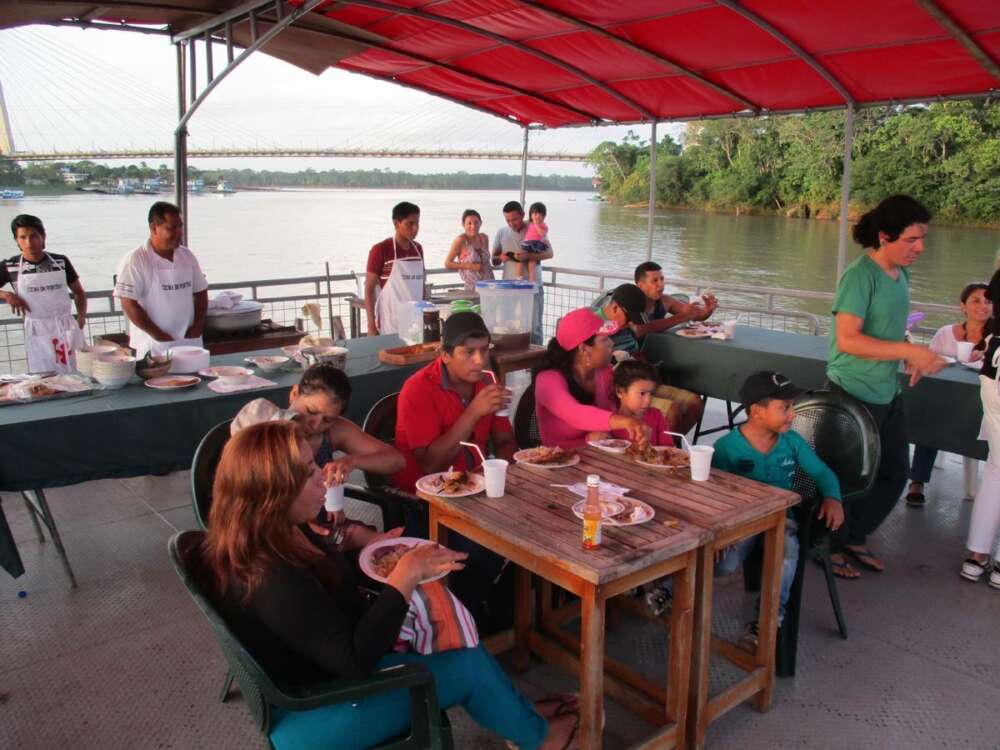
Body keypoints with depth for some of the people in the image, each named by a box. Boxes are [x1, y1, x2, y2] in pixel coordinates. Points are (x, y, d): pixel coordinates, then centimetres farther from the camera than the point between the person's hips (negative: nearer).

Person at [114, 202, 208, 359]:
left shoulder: (187, 256, 8)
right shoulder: (135, 260, -9)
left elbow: (201, 292, 15)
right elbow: (129, 304, -12)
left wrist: (198, 325, 1)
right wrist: (159, 335, -12)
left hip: (190, 342, 5)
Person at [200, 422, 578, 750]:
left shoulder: (247, 540, -6)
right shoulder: (271, 577, -35)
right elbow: (354, 660, -32)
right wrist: (405, 577, -28)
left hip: (304, 674, 9)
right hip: (310, 719, -9)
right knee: (471, 663, -2)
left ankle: (519, 715, 28)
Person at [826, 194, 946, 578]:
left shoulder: (900, 273, 7)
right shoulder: (860, 275, -19)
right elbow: (847, 338, -27)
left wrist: (914, 356, 0)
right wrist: (910, 351, -27)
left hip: (888, 394, 9)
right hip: (854, 394, -9)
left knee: (895, 473, 17)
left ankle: (854, 537, 35)